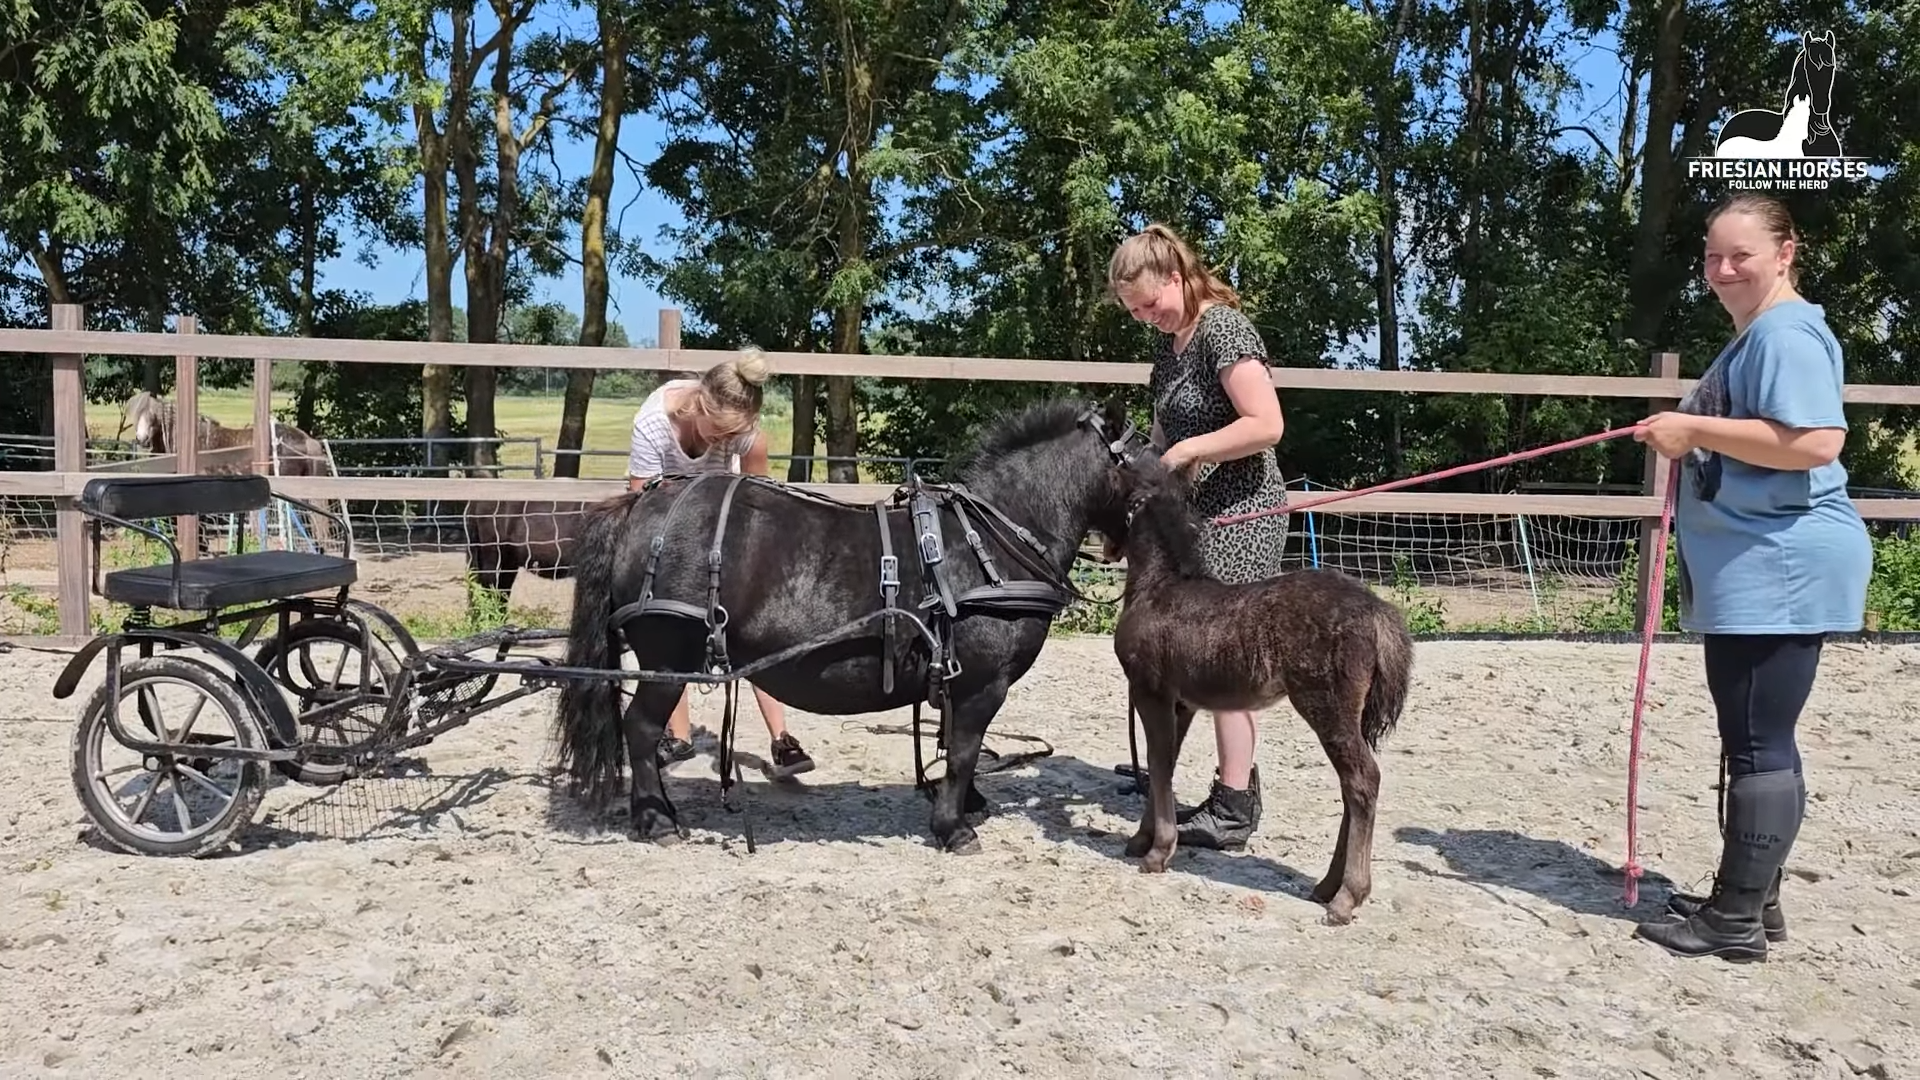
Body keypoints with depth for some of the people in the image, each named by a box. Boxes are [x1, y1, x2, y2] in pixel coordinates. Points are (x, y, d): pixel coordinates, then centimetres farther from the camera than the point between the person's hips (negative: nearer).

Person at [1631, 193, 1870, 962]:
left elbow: (1817, 441, -28)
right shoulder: (1755, 337, 20)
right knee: (1759, 743, 15)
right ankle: (1751, 901, 24)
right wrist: (1688, 439, 17)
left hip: (1778, 570, -11)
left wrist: (1695, 428, -24)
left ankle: (1737, 922, 3)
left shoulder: (1785, 332, -14)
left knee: (1758, 746, -5)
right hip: (1754, 570, 11)